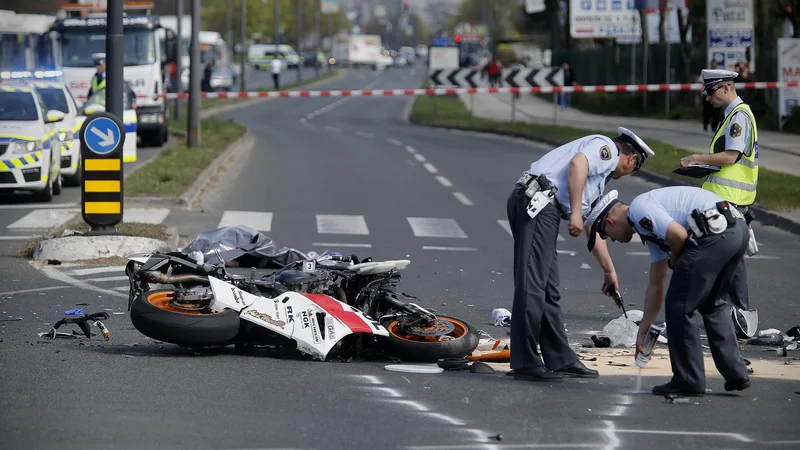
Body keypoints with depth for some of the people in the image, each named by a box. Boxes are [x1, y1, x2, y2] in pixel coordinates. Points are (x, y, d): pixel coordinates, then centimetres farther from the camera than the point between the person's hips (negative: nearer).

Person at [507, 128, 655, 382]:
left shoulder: (602, 176, 33)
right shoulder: (606, 147, 7)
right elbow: (577, 163, -15)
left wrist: (609, 271, 46)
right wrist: (575, 213, -17)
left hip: (541, 208, 10)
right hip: (539, 200, -10)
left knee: (548, 290, 14)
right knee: (532, 284, -12)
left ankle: (560, 360, 21)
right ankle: (525, 363, -14)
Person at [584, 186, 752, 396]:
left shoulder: (638, 208, 0)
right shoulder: (650, 229, 30)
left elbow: (679, 236, -14)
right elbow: (656, 286, 34)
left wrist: (674, 261, 8)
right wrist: (642, 332, 39)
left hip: (715, 233, -10)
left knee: (679, 306, 3)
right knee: (710, 304, 26)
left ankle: (689, 381, 8)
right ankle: (735, 373, 24)